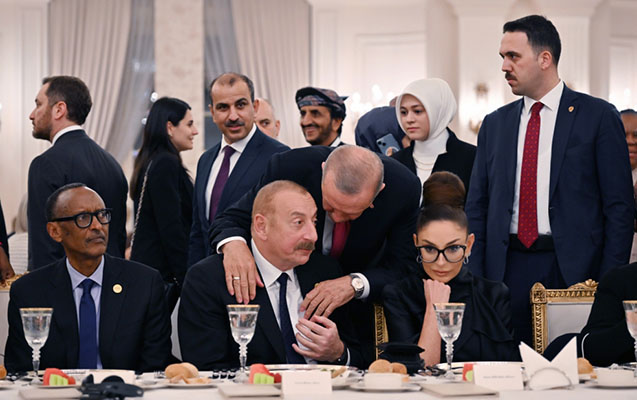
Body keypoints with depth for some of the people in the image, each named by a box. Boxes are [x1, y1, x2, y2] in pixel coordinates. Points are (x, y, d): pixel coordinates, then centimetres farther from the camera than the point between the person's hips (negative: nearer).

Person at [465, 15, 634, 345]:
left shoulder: (598, 116, 2)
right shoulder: (495, 124, 14)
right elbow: (477, 208, 14)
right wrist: (476, 282, 3)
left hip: (573, 267, -3)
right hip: (508, 270, 3)